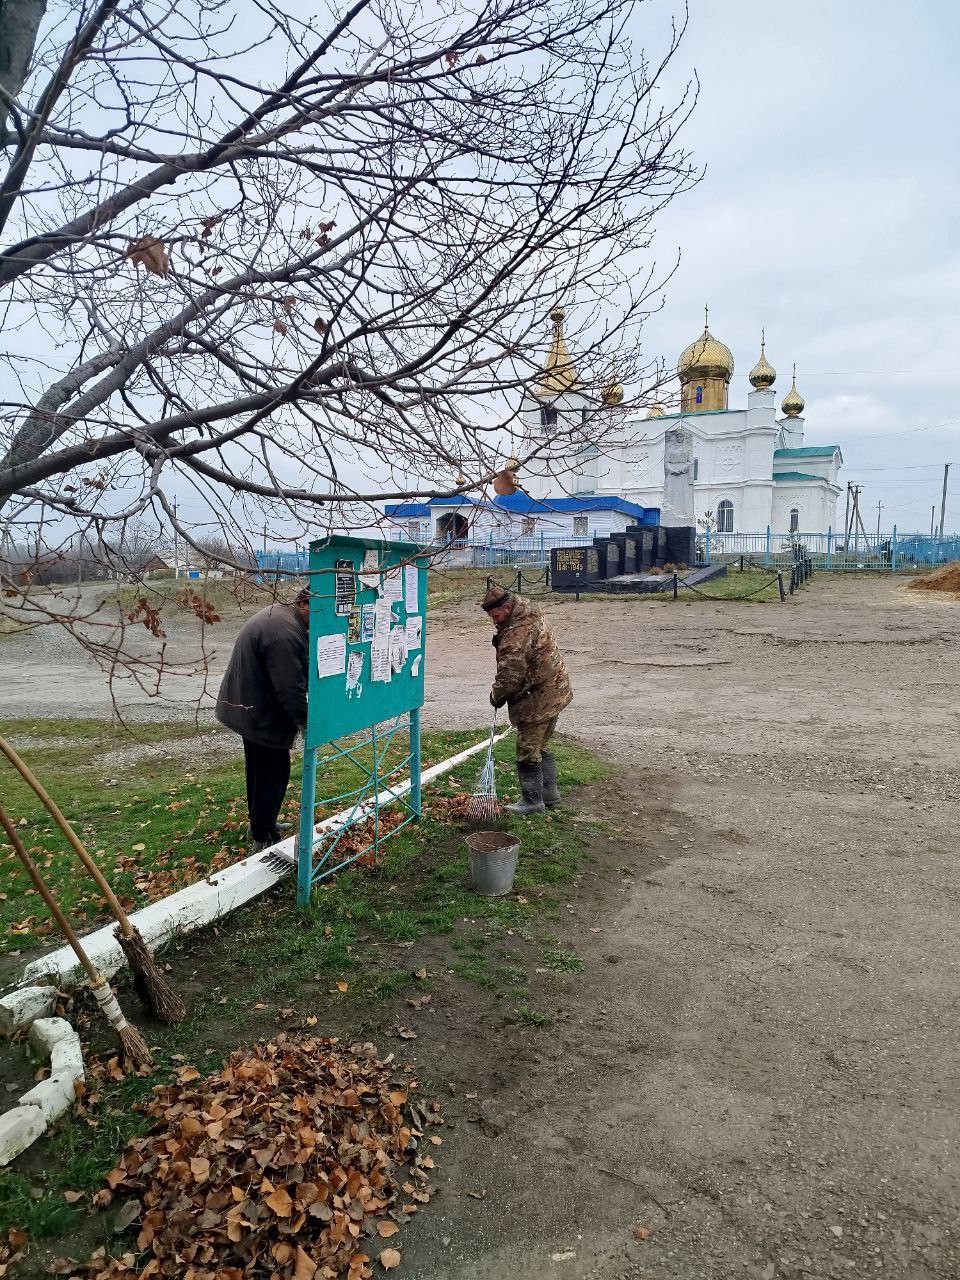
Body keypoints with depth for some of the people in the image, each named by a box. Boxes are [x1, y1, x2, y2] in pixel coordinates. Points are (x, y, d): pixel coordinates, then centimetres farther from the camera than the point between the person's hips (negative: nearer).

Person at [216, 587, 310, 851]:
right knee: (272, 772, 0)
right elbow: (290, 689, -27)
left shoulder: (276, 613, 8)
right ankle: (263, 838, 10)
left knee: (260, 768, 22)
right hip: (262, 714, -11)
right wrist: (306, 722, -15)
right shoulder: (286, 632, -29)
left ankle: (260, 822, 38)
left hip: (248, 708, 11)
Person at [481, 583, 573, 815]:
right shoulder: (530, 613, 6)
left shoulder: (516, 634, -27)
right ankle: (549, 793, 31)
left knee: (528, 751, 3)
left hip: (537, 700, -10)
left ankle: (532, 801, 14)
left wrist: (496, 696, -5)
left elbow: (510, 676, -25)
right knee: (541, 746, 21)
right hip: (555, 692, 10)